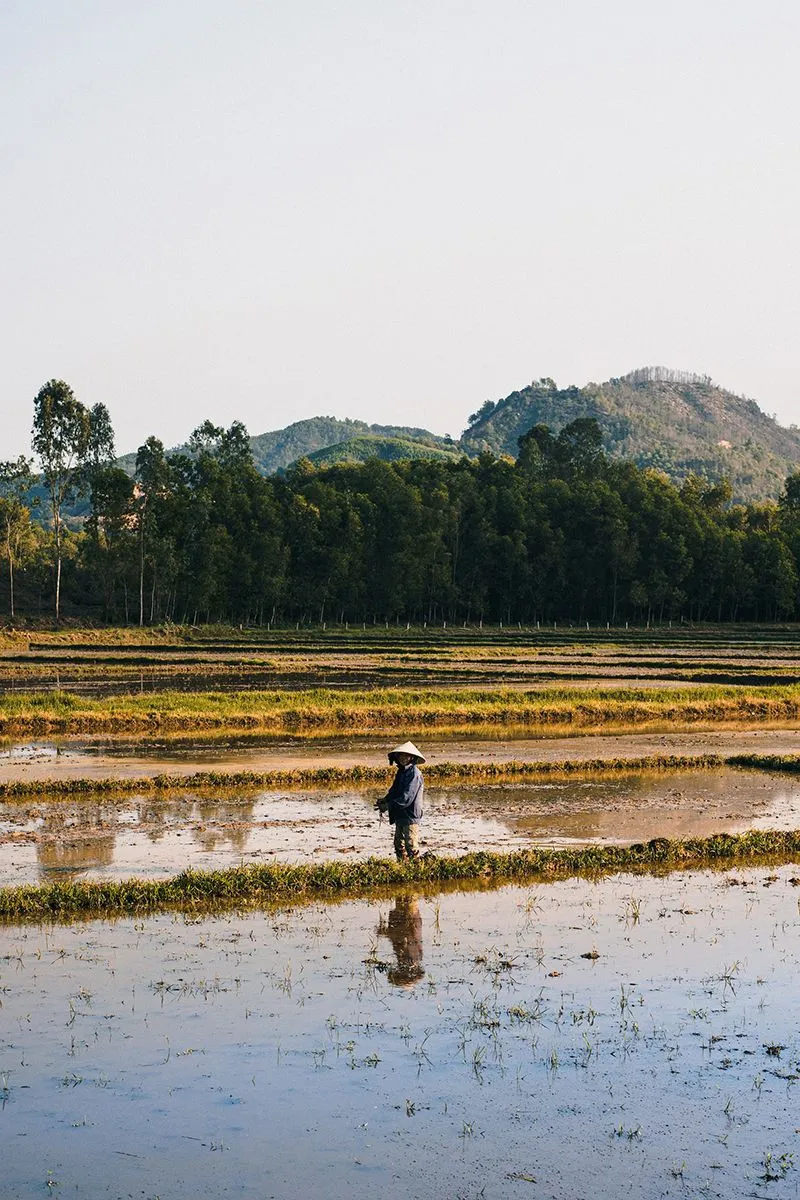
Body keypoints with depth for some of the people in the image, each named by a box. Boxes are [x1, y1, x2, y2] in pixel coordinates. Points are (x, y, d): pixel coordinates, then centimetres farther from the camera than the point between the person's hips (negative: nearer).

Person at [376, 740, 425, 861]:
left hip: (410, 816, -9)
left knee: (411, 846, -3)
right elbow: (394, 791, 19)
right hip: (400, 816, 9)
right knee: (399, 845, 16)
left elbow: (407, 798, -22)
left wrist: (388, 805, -16)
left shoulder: (414, 773, -18)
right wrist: (385, 799, -1)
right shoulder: (401, 771, 11)